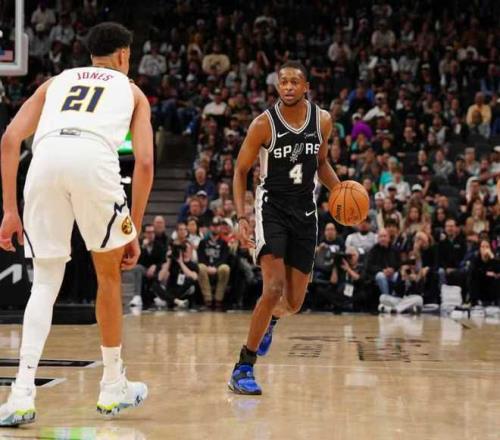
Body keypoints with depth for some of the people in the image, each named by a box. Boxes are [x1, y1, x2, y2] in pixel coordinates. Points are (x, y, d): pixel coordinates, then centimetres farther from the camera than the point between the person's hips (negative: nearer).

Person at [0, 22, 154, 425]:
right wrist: (134, 233, 21)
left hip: (46, 159, 2)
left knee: (45, 283, 12)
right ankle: (113, 387, 29)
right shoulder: (132, 91, 30)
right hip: (94, 159, -2)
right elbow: (144, 163, 16)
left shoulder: (56, 82, 35)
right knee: (109, 272, 19)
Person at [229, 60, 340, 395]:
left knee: (294, 303, 8)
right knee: (274, 287, -22)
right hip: (272, 207, -4)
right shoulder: (264, 124, -12)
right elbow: (241, 171, -4)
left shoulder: (323, 120, 0)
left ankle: (270, 318, 48)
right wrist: (241, 217, -14)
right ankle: (243, 369, -13)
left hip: (305, 211, 4)